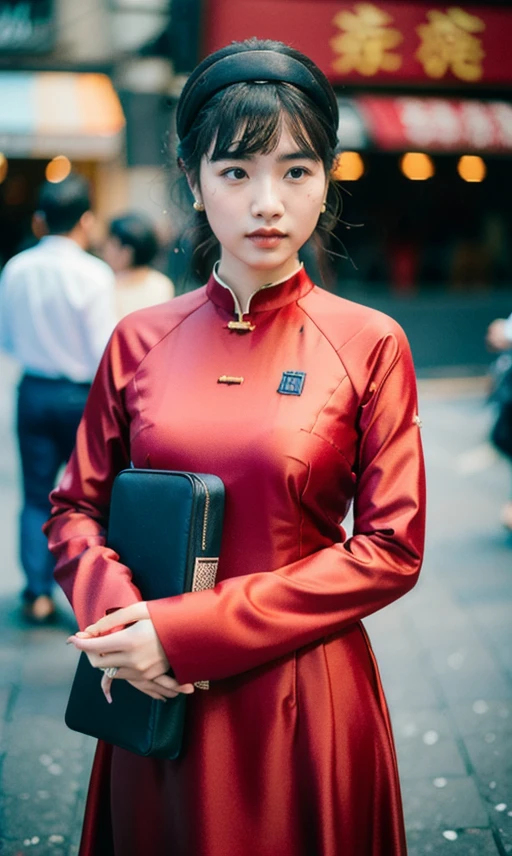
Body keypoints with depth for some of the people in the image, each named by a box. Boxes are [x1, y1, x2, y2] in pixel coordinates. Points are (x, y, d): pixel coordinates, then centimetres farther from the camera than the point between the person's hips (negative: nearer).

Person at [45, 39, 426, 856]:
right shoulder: (141, 341, 0)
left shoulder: (369, 345, -7)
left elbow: (392, 549, -10)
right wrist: (120, 615, -15)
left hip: (305, 699, -2)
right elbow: (74, 509, 7)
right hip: (160, 699, 3)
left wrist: (192, 630, -16)